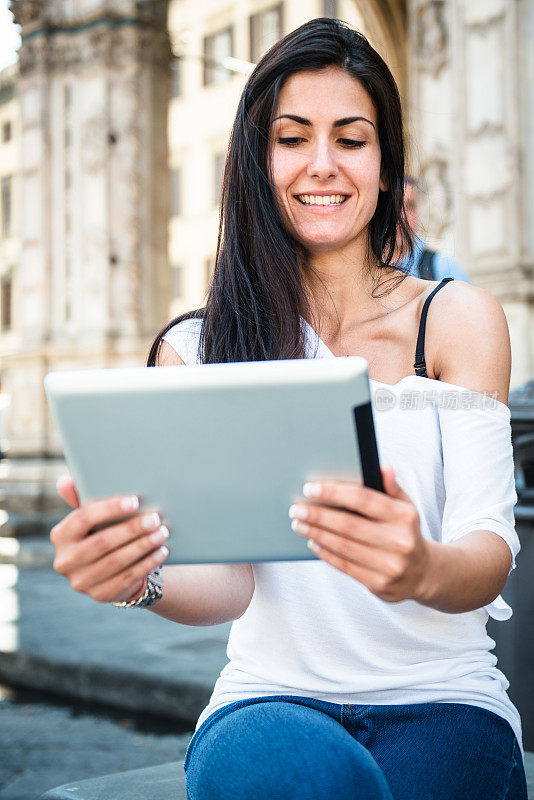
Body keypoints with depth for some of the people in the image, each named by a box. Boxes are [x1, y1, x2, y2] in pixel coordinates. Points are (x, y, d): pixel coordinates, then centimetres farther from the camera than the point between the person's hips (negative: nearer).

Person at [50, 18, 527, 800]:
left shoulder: (458, 318, 3)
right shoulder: (195, 350, 5)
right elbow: (227, 582, -3)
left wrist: (423, 569, -33)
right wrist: (143, 578, -28)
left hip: (440, 702, 0)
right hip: (271, 697, 0)